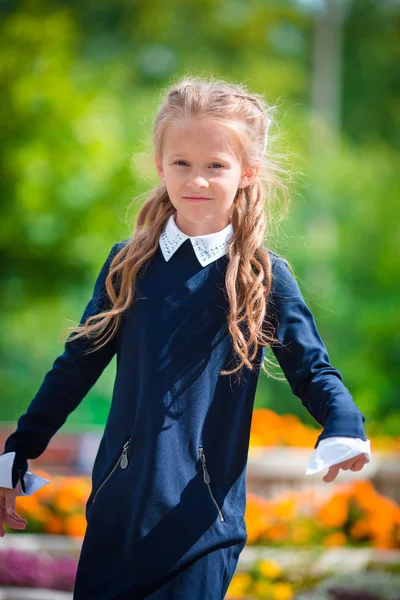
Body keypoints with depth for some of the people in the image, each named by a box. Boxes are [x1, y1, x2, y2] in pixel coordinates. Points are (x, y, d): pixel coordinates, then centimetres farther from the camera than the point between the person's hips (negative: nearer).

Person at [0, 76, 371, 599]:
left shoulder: (264, 276, -3)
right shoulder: (129, 264, 4)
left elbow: (312, 370, -2)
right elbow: (78, 364, 11)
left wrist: (344, 427, -23)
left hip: (203, 517, -3)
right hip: (119, 501, 3)